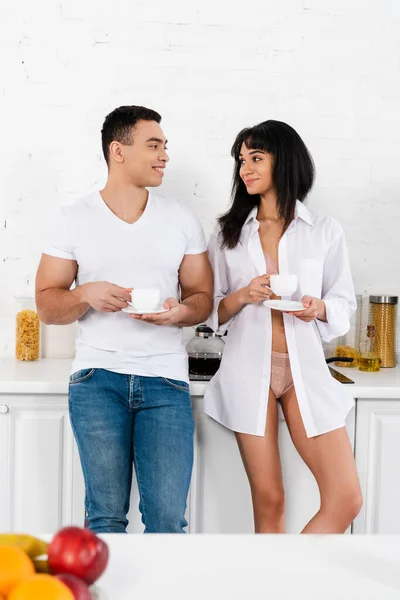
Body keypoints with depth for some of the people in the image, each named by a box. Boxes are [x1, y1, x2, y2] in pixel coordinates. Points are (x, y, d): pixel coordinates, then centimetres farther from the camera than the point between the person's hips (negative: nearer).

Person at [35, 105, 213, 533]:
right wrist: (86, 295, -15)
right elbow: (46, 305, 6)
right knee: (106, 515, 2)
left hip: (165, 379, 1)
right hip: (97, 377, -1)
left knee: (168, 518, -3)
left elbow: (202, 297, 12)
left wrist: (179, 312, -11)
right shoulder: (75, 219, 4)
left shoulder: (181, 219, 9)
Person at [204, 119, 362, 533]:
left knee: (346, 499, -6)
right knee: (268, 499, 3)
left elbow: (345, 303, 9)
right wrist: (242, 296, -11)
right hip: (249, 371, 0)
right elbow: (212, 310, 9)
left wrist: (318, 308, -13)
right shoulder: (228, 233, 8)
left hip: (304, 369, 0)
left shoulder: (325, 231, 5)